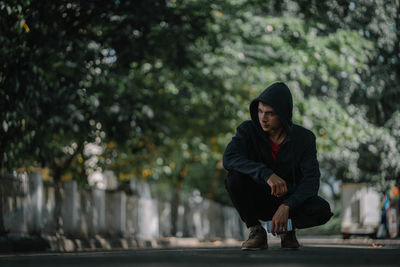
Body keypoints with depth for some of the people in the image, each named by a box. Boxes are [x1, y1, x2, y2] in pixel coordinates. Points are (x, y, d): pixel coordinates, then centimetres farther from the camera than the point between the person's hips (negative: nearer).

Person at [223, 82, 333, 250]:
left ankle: (289, 227, 5)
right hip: (257, 201, 0)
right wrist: (266, 175, -42)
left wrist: (286, 206, -37)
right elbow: (229, 158, -30)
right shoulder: (248, 130, -12)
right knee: (234, 178, -30)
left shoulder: (304, 138, -12)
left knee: (321, 211, -29)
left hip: (290, 198, 0)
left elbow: (311, 180, -20)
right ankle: (255, 231, -9)